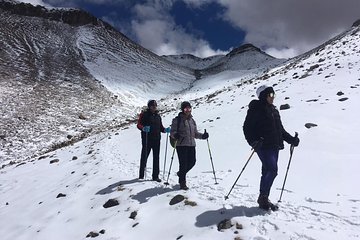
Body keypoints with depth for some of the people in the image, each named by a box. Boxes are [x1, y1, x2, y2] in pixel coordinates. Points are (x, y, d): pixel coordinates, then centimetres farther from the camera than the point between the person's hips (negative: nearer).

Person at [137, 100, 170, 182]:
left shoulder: (158, 116, 16)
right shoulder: (144, 114, 0)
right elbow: (139, 125, -8)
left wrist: (165, 130, 0)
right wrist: (143, 128, -29)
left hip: (156, 139, 5)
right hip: (147, 139, -5)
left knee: (156, 158, 5)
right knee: (144, 156, 4)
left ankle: (155, 176, 12)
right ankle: (141, 175, 18)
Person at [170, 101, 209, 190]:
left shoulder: (192, 120, 16)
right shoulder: (177, 120, -2)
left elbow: (195, 133, 21)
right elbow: (172, 132, -5)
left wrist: (202, 136, 4)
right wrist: (175, 135, -26)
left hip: (191, 144, 6)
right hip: (181, 145, -6)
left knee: (192, 161, 4)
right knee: (183, 163, -4)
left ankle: (181, 173, 32)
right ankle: (182, 183, 10)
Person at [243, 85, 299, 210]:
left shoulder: (273, 110, 18)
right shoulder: (256, 109, -6)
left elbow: (280, 129, 24)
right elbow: (247, 127, -9)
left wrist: (291, 139, 14)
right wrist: (253, 142, -22)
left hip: (274, 146, 7)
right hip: (263, 146, -7)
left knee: (267, 172, 8)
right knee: (272, 170, -15)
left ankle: (264, 200, 17)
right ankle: (263, 198, -2)